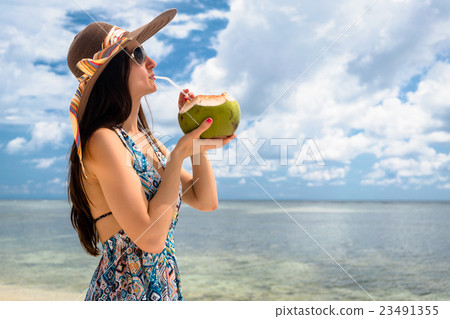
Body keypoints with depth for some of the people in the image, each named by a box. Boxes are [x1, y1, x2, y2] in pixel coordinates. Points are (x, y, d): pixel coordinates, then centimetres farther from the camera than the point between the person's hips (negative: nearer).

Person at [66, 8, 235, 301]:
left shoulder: (146, 140, 7)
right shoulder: (103, 141, -18)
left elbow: (206, 201, 8)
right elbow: (151, 237, -24)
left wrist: (195, 131, 1)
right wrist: (180, 153, -18)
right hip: (125, 292, -8)